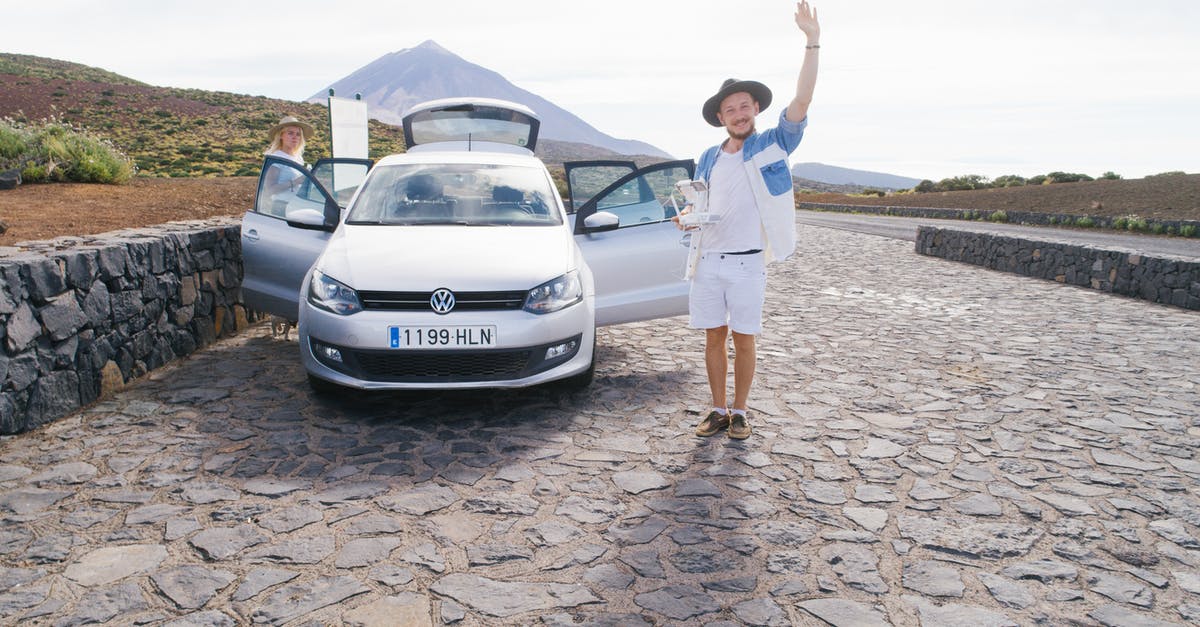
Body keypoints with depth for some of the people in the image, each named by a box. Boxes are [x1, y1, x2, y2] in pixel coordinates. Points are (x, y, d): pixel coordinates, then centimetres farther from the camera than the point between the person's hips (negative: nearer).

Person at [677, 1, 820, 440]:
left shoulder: (772, 146, 1)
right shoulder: (709, 159, 13)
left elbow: (802, 100, -11)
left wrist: (812, 42, -19)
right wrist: (686, 217, -5)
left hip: (747, 263, -3)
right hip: (706, 261, 4)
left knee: (743, 341, 3)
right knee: (714, 338, 7)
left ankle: (739, 412, 17)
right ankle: (718, 410, 19)